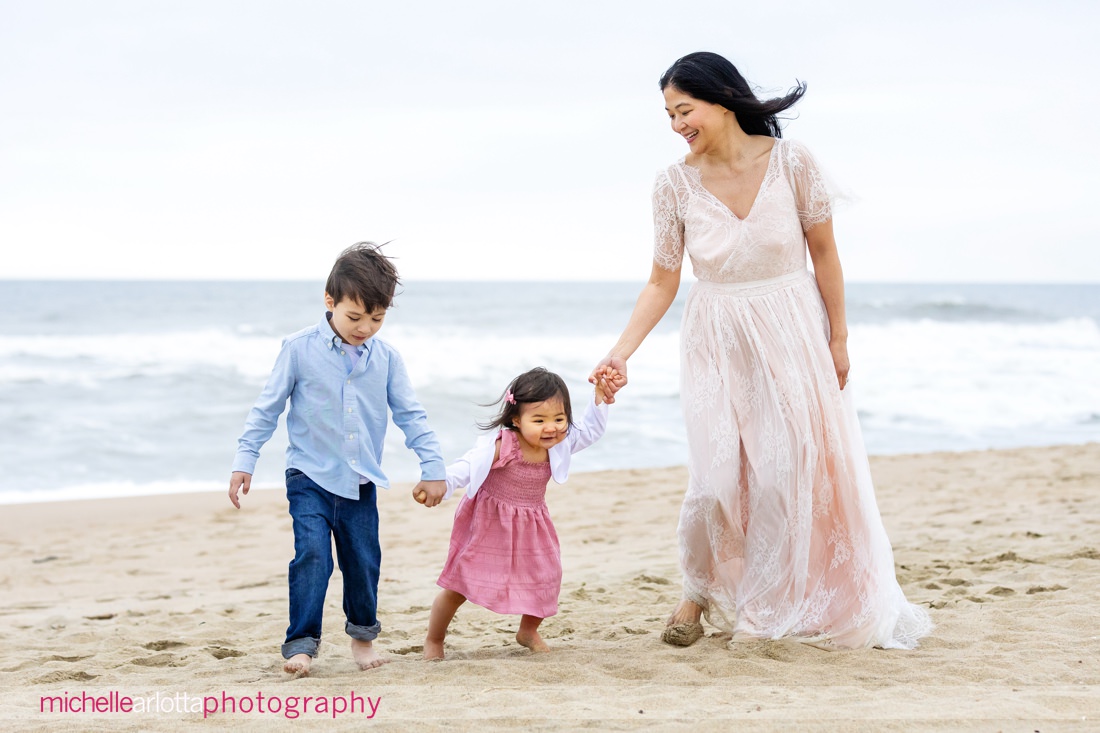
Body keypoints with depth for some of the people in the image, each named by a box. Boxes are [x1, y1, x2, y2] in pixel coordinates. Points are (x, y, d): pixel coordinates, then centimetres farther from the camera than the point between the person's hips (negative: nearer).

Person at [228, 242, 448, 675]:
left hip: (361, 483, 3)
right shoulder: (300, 349, -8)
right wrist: (244, 460, -5)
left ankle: (363, 633, 31)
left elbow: (410, 415, 6)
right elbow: (267, 408, -3)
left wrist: (433, 468, 3)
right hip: (310, 477, -3)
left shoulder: (385, 358, 0)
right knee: (312, 555, -17)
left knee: (364, 561, 8)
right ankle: (301, 643, -9)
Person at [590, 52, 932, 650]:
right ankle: (698, 594, 17)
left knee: (800, 469, 4)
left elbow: (823, 253, -2)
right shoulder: (676, 183, -8)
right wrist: (621, 352, -11)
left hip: (791, 334, 0)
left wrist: (838, 339, 1)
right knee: (717, 477, -7)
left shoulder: (791, 162, -12)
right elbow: (662, 282, -3)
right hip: (717, 341, 0)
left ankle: (817, 607, 20)